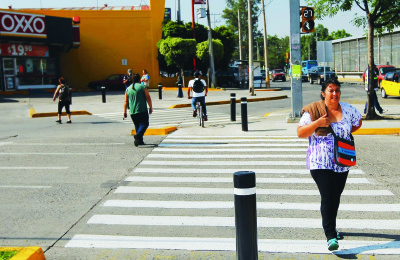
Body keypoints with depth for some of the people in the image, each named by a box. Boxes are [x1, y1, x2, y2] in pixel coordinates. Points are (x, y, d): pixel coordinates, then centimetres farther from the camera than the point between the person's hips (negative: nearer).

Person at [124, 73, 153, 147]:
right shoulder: (143, 87, -1)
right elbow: (148, 98, -5)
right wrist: (151, 108, 3)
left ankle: (140, 141, 14)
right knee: (144, 124, -2)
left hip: (132, 112, 5)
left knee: (137, 126, 15)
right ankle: (138, 135, -27)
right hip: (142, 110, -5)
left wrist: (125, 112, 12)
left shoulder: (128, 89, 11)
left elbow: (126, 102, 10)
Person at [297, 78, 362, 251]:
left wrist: (345, 132, 11)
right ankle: (331, 236, -10)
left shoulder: (348, 110, 5)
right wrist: (317, 123, -21)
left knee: (336, 196, 15)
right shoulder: (313, 111, -6)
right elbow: (300, 133, -8)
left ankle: (330, 227, 35)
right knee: (328, 198, -12)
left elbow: (358, 122, 25)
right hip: (320, 163, -4)